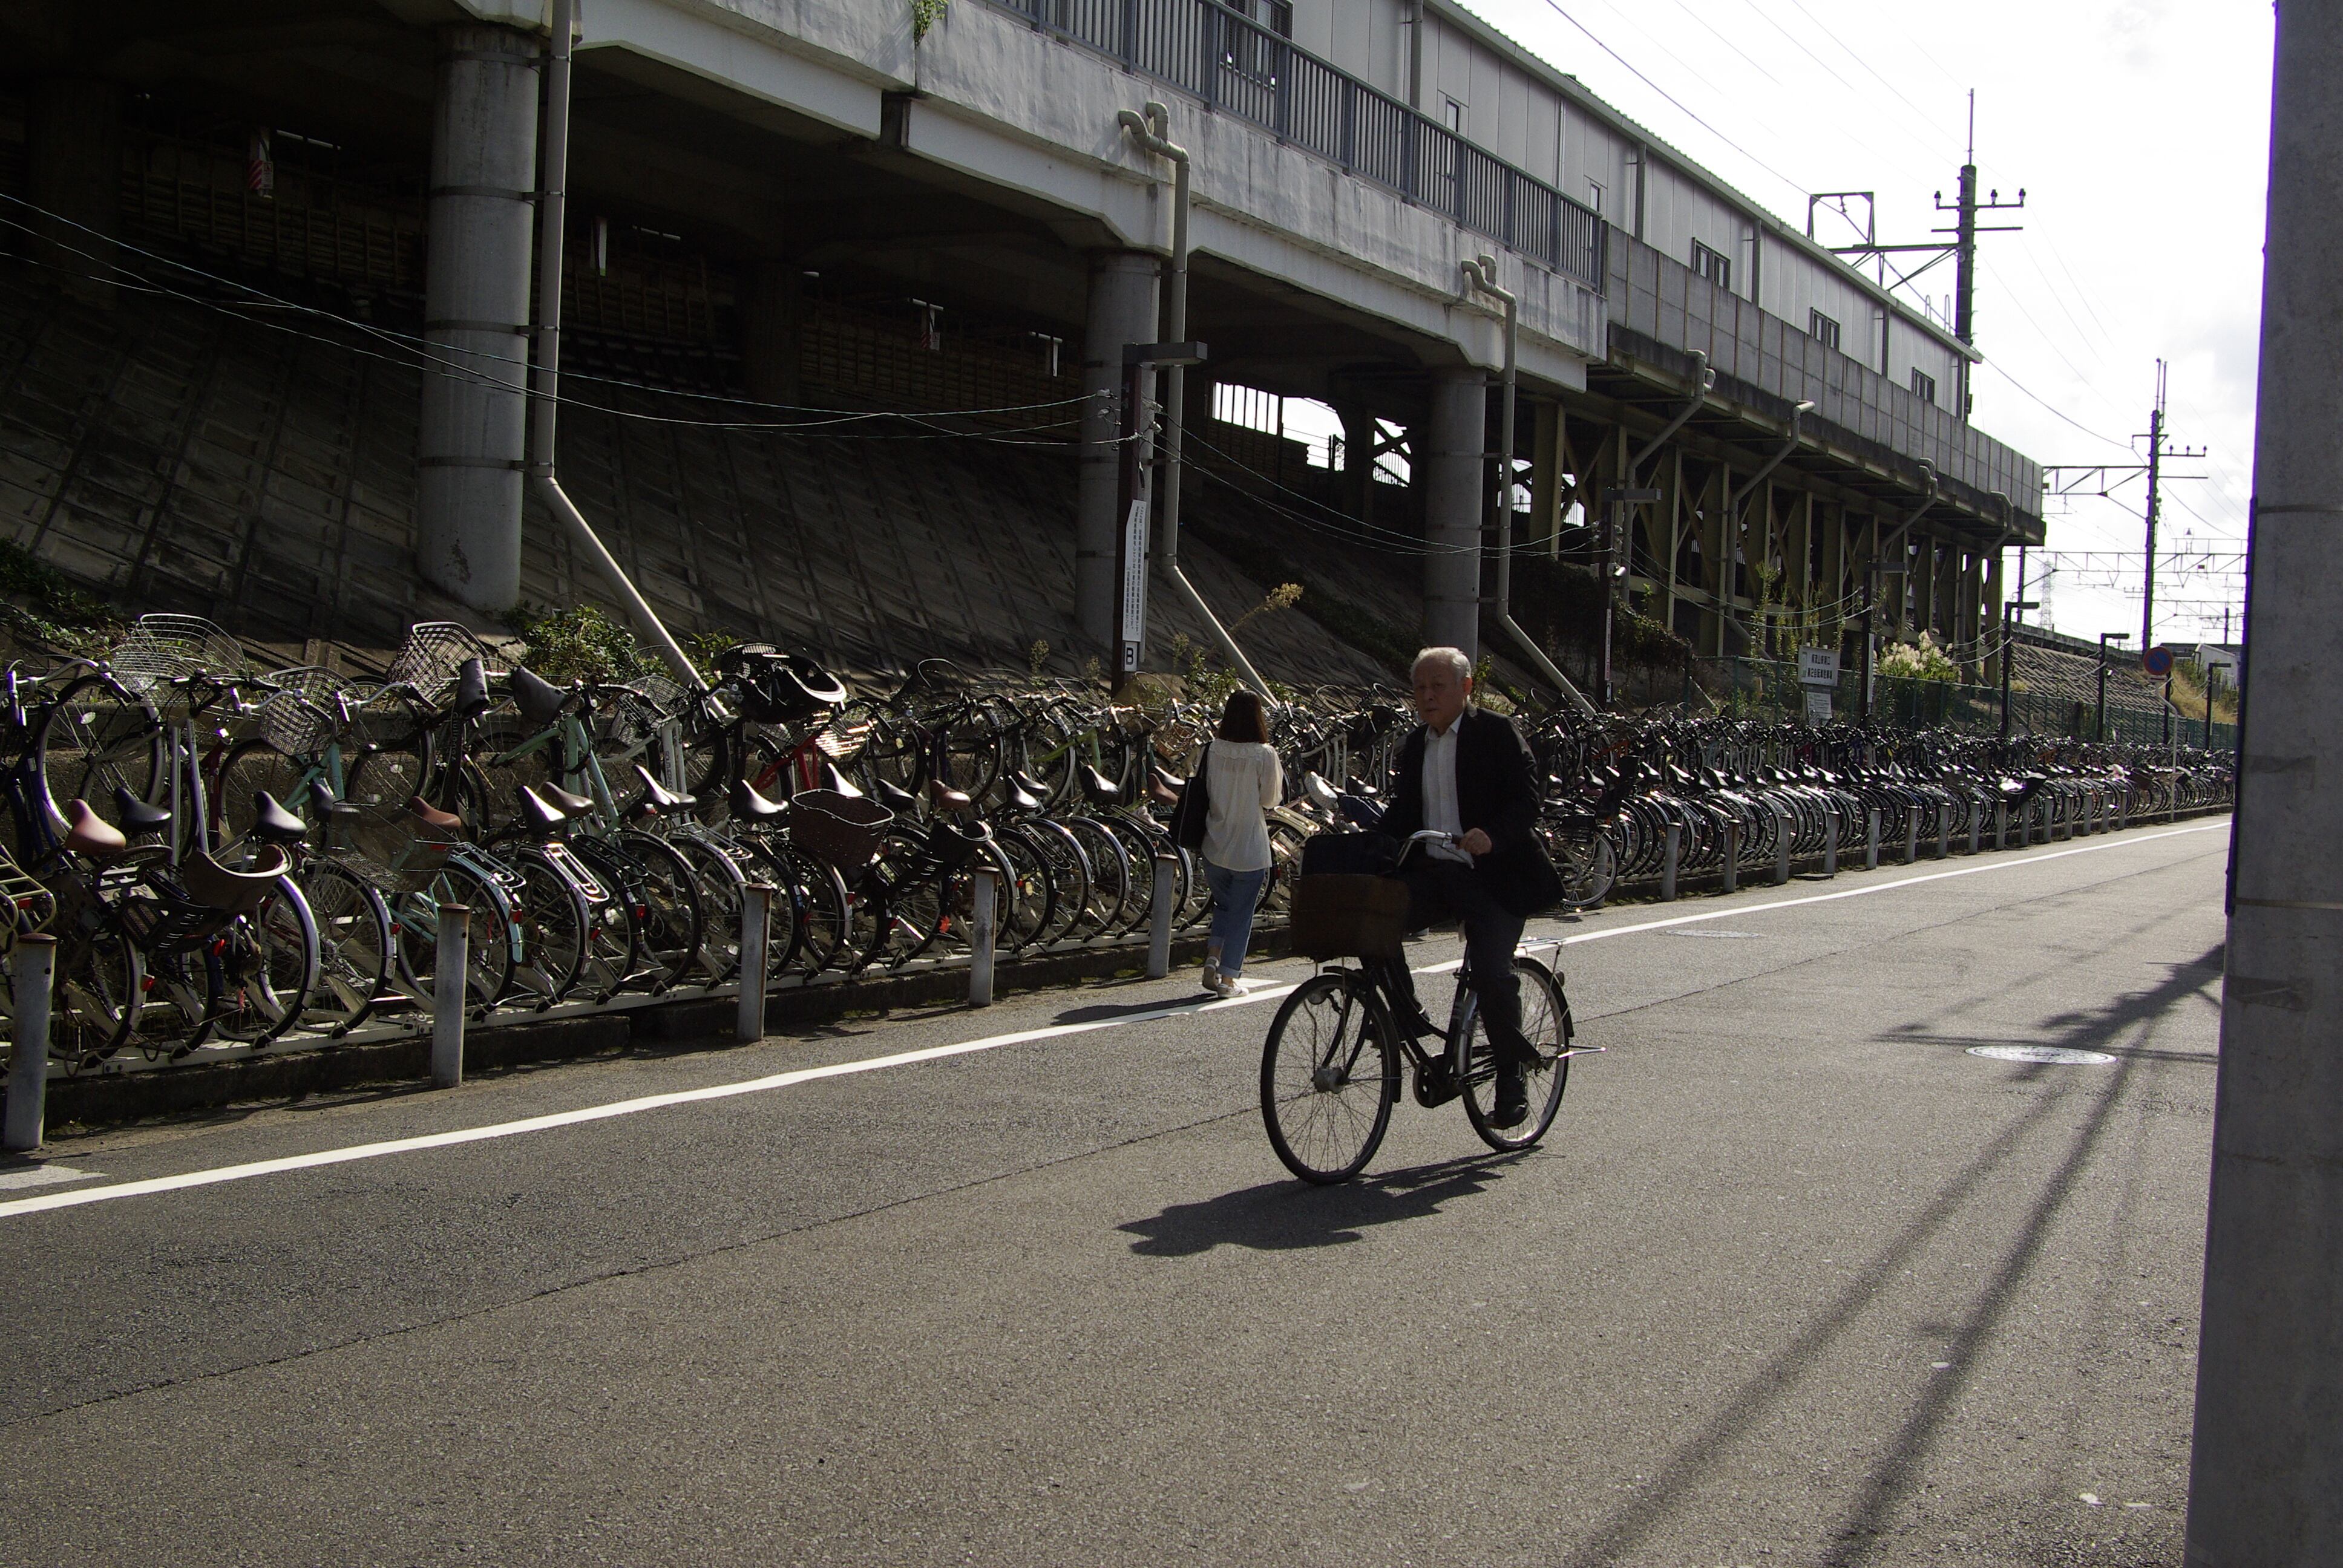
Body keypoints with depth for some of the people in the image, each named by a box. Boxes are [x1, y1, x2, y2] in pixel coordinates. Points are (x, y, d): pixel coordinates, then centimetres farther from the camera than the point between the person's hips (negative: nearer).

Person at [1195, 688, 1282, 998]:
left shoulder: (1213, 750, -4)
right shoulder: (1264, 755, -15)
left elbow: (1203, 790, 6)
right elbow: (1271, 799, -7)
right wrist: (1277, 772, 9)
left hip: (1215, 847, 3)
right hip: (1250, 850, -3)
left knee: (1223, 905, 23)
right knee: (1240, 914, 9)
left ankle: (1212, 958, 7)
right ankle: (1228, 979, 11)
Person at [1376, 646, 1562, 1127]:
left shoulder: (1497, 733, -3)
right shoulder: (1414, 746, 15)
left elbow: (1527, 799, -11)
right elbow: (1400, 816, 15)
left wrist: (1492, 835, -30)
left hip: (1490, 876, -5)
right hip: (1431, 871, 5)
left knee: (1492, 973, -18)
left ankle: (1514, 1073, 4)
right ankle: (1408, 1017, 0)